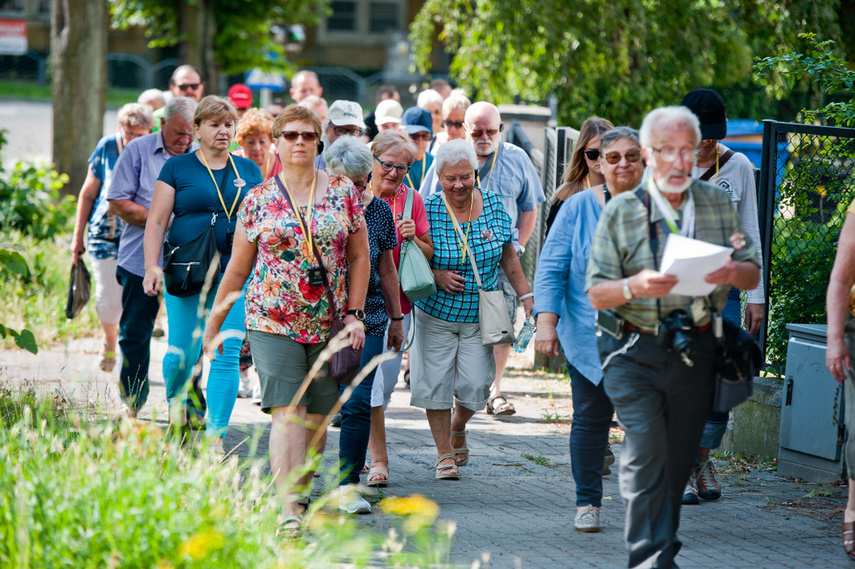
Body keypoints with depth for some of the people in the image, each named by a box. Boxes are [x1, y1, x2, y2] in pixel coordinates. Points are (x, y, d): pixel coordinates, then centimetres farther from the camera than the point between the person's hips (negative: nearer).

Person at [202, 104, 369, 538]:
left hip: (329, 325, 2)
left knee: (317, 417, 5)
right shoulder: (258, 199, 3)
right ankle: (288, 511, -21)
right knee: (287, 412, -14)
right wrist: (214, 323, 11)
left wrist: (354, 314, -1)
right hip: (273, 323, -2)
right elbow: (238, 267, 9)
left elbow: (359, 257, 8)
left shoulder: (343, 192, 5)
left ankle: (299, 494, 23)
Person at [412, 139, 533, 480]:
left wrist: (525, 295, 7)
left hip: (480, 317, 2)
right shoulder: (427, 211, -10)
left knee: (474, 386, -2)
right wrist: (435, 276, -19)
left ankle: (457, 430, 29)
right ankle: (444, 454, 12)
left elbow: (508, 256, 9)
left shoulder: (493, 206, -1)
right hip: (436, 314, -2)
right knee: (437, 384, -2)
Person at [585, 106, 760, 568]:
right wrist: (636, 287, -24)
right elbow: (597, 294, -3)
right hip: (636, 352, -3)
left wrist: (731, 272, -15)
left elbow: (753, 274, 9)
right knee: (646, 449, -17)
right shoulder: (622, 211, -1)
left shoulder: (717, 204, 8)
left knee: (679, 458, 9)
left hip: (695, 354, 3)